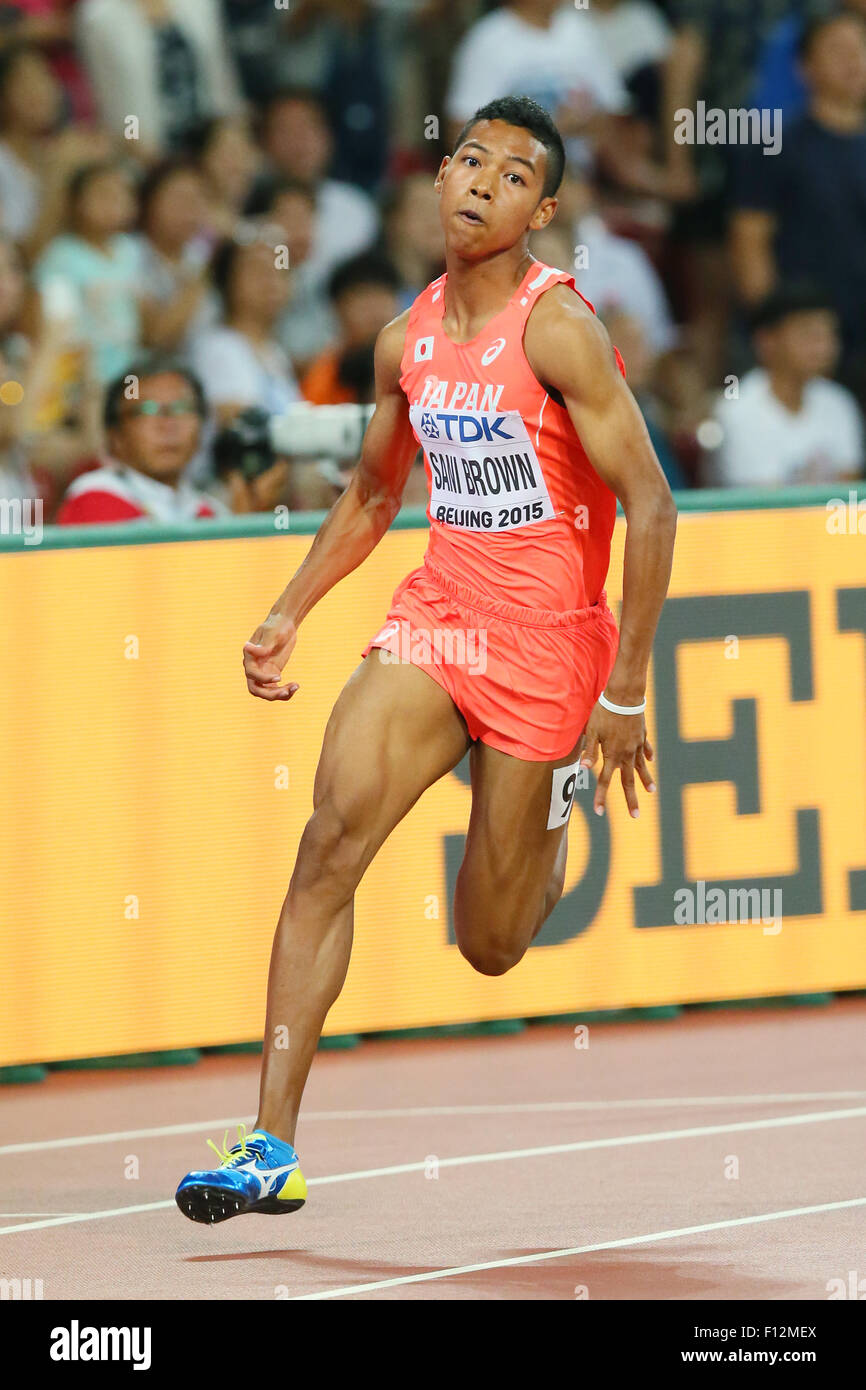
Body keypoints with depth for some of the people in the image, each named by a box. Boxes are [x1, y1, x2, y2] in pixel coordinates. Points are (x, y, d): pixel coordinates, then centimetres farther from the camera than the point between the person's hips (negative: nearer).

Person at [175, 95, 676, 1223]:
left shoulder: (556, 328, -15)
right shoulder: (409, 339, 5)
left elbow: (651, 507, -15)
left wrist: (626, 691, -15)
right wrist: (289, 614, 13)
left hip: (546, 638, -5)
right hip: (437, 618, 5)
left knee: (491, 946, 5)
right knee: (330, 843, -17)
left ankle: (550, 803, 41)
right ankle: (272, 1147, -18)